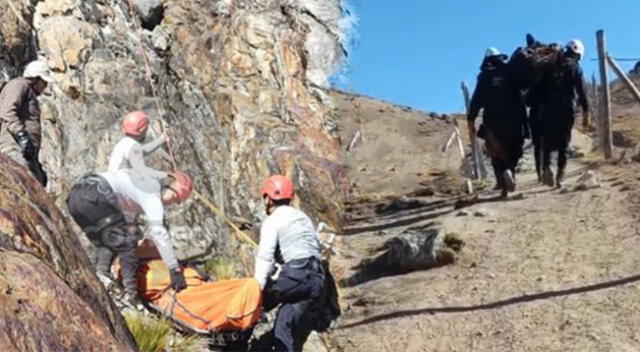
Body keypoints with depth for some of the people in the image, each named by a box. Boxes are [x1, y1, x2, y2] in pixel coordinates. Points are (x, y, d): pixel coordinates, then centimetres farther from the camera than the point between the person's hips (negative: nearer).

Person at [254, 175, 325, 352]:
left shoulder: (272, 221, 0)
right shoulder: (303, 216, 26)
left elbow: (265, 258, -12)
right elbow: (318, 245, 22)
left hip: (296, 276, -8)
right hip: (317, 280, 8)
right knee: (284, 324, 7)